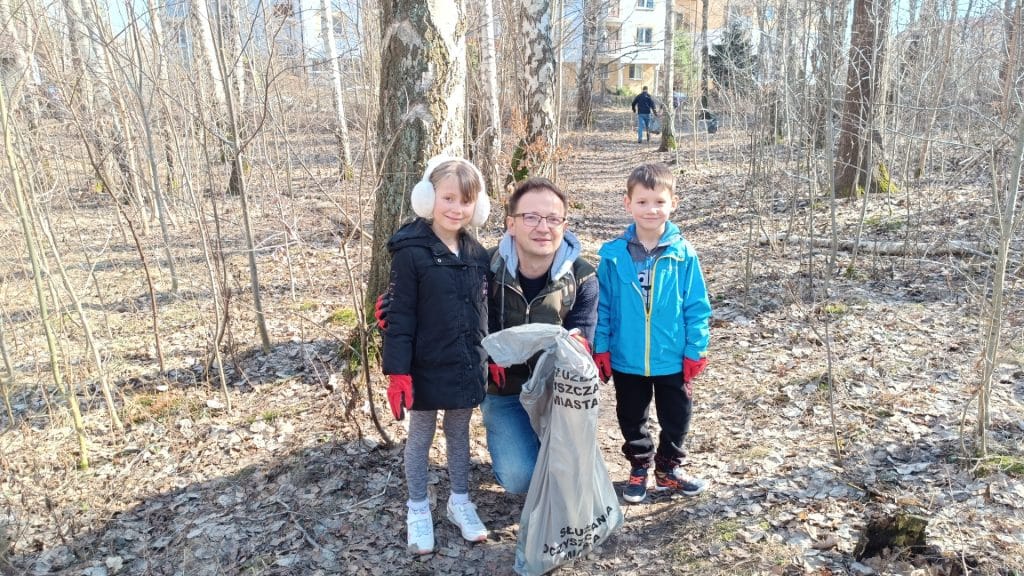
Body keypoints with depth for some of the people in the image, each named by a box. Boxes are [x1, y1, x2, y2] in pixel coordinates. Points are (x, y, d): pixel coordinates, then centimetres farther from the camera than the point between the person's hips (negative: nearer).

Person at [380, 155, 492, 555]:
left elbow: (484, 311, 9)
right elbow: (399, 316, -14)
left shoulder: (477, 253, 3)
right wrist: (397, 371, -17)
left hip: (467, 368, 5)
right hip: (426, 369, -4)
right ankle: (418, 510, 29)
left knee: (459, 434, 19)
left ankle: (460, 502, 36)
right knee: (420, 438, 13)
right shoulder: (411, 252, -14)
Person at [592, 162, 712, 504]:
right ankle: (639, 469, 39)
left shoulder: (683, 254, -10)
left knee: (676, 418, 17)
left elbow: (697, 307, -5)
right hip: (626, 360, 0)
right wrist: (601, 349, -4)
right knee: (632, 420, 18)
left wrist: (695, 351, -5)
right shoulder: (614, 255, -9)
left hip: (673, 360, 0)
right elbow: (602, 307, -3)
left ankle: (668, 469, 39)